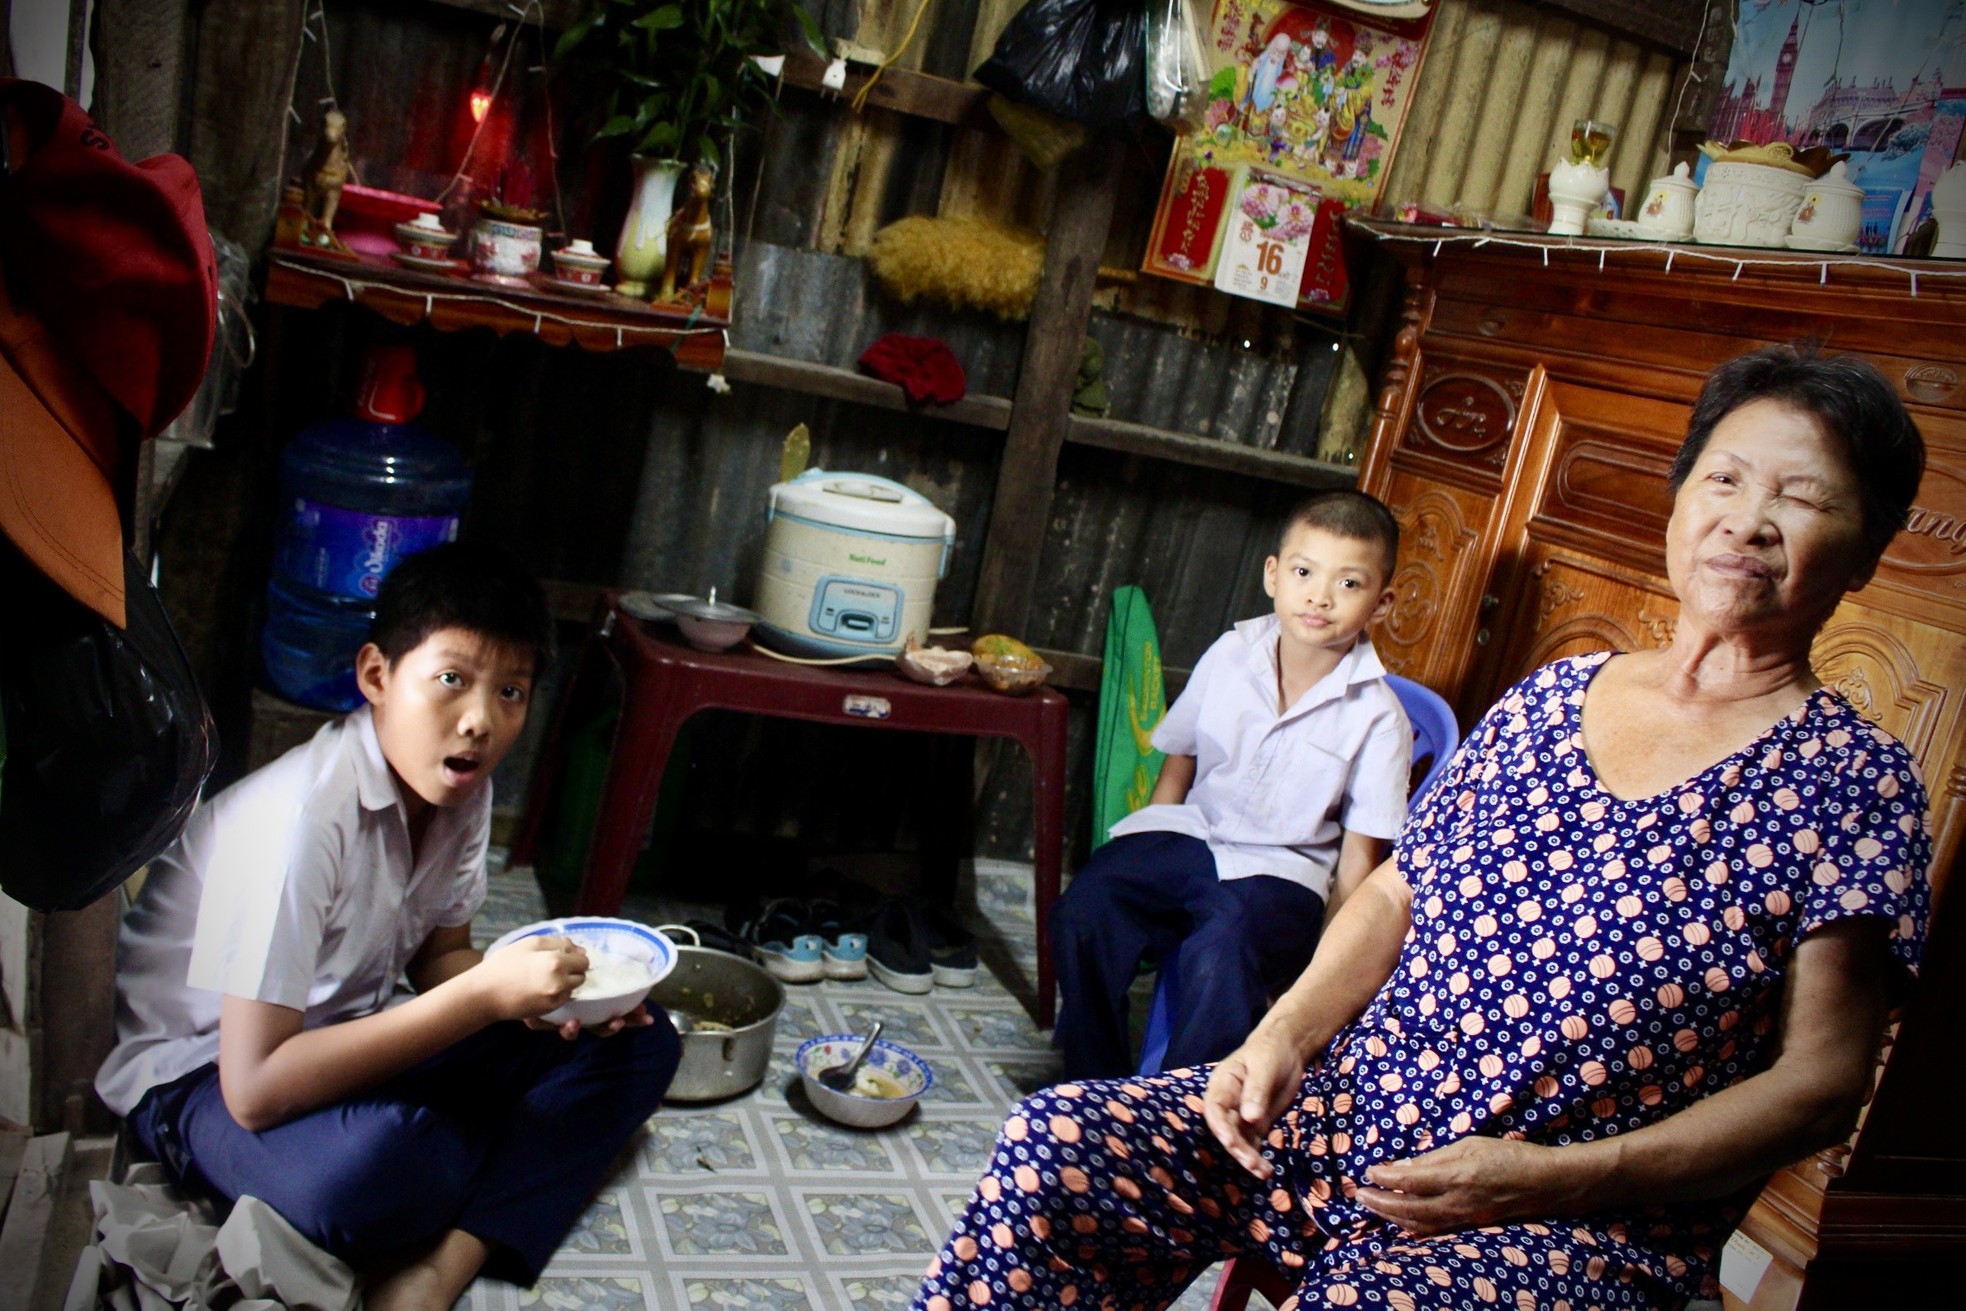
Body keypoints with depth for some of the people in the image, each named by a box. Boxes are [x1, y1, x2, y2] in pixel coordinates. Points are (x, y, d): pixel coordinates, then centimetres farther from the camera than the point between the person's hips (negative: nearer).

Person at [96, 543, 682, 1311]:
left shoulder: (460, 787, -7)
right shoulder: (300, 817, -30)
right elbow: (255, 1089, -31)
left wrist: (546, 995, -16)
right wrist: (488, 993, -33)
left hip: (351, 1041, 8)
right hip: (204, 1075, -8)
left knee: (639, 1043, -8)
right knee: (370, 1166, -42)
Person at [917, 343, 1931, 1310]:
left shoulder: (1855, 783, -4)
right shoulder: (1552, 695, 10)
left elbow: (1820, 1078, -7)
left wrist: (1551, 1181, -17)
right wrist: (1285, 1037, -5)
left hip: (1593, 1222, -4)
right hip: (1348, 1111, 5)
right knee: (1055, 1145, -15)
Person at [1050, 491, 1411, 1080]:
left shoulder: (1377, 718, -12)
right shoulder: (1233, 653, -2)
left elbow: (1359, 855, -6)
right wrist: (1144, 855, 3)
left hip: (1281, 869, -3)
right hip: (1190, 833, 4)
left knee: (1223, 955, -33)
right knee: (1083, 910, -20)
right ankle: (1096, 1088, -2)